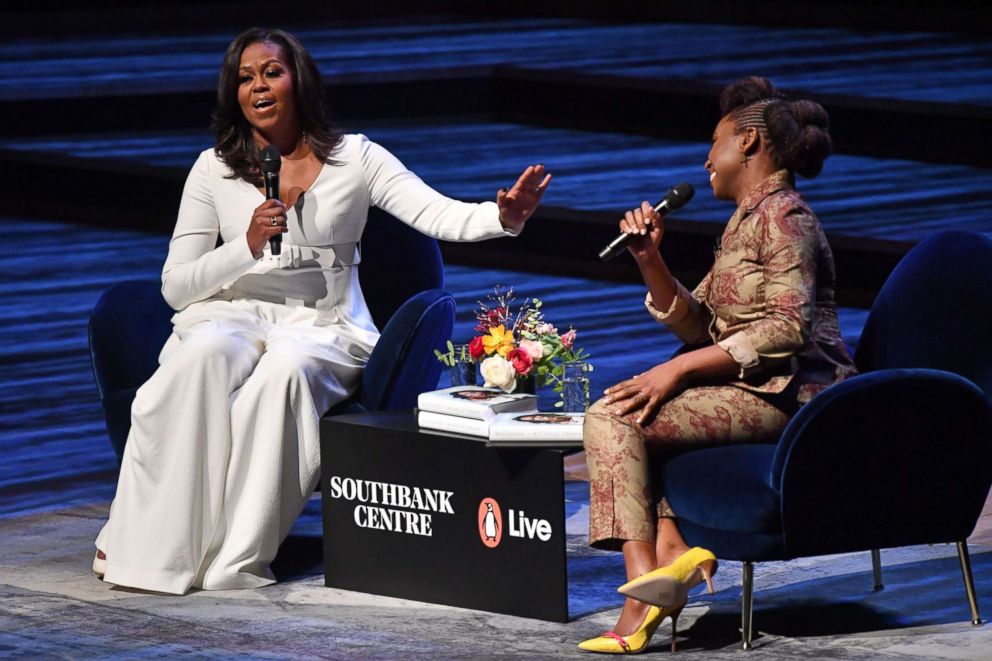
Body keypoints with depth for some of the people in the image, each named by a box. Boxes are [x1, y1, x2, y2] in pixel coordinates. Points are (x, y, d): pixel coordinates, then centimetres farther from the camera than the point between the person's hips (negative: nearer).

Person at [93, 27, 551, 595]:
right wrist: (248, 247, -12)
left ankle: (235, 558, -33)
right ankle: (151, 542, -33)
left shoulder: (354, 159, 5)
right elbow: (176, 285, 5)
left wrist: (503, 217, -30)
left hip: (324, 329, -1)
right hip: (234, 317, 1)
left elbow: (441, 217, -8)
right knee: (204, 355, -36)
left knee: (286, 368, -37)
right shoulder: (214, 170, 9)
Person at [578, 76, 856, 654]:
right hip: (754, 387, 11)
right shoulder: (746, 220, 20)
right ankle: (671, 548, -1)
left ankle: (646, 587, -21)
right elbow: (698, 325, 17)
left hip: (787, 392, -11)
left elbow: (787, 328, -22)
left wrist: (678, 369, -21)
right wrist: (650, 260, 1)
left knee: (612, 417, -17)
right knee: (634, 410, 21)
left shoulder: (783, 216, -11)